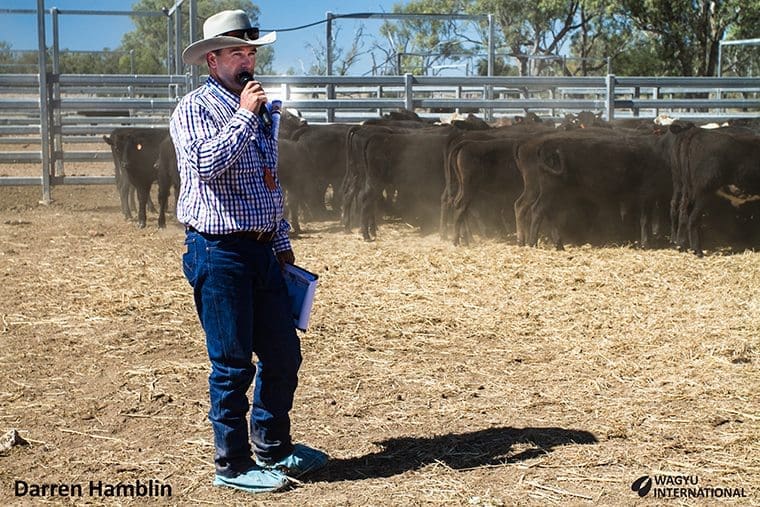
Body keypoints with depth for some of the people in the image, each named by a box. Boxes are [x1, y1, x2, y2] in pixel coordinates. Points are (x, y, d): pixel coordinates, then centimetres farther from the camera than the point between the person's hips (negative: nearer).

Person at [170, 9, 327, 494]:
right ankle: (233, 465, 13)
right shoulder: (195, 109, -7)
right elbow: (206, 163, -26)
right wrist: (244, 116, -20)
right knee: (233, 363, -1)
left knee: (284, 354, 11)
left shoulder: (260, 111, 15)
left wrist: (282, 241, 20)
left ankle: (272, 449, 29)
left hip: (262, 252, 7)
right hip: (218, 252, -7)